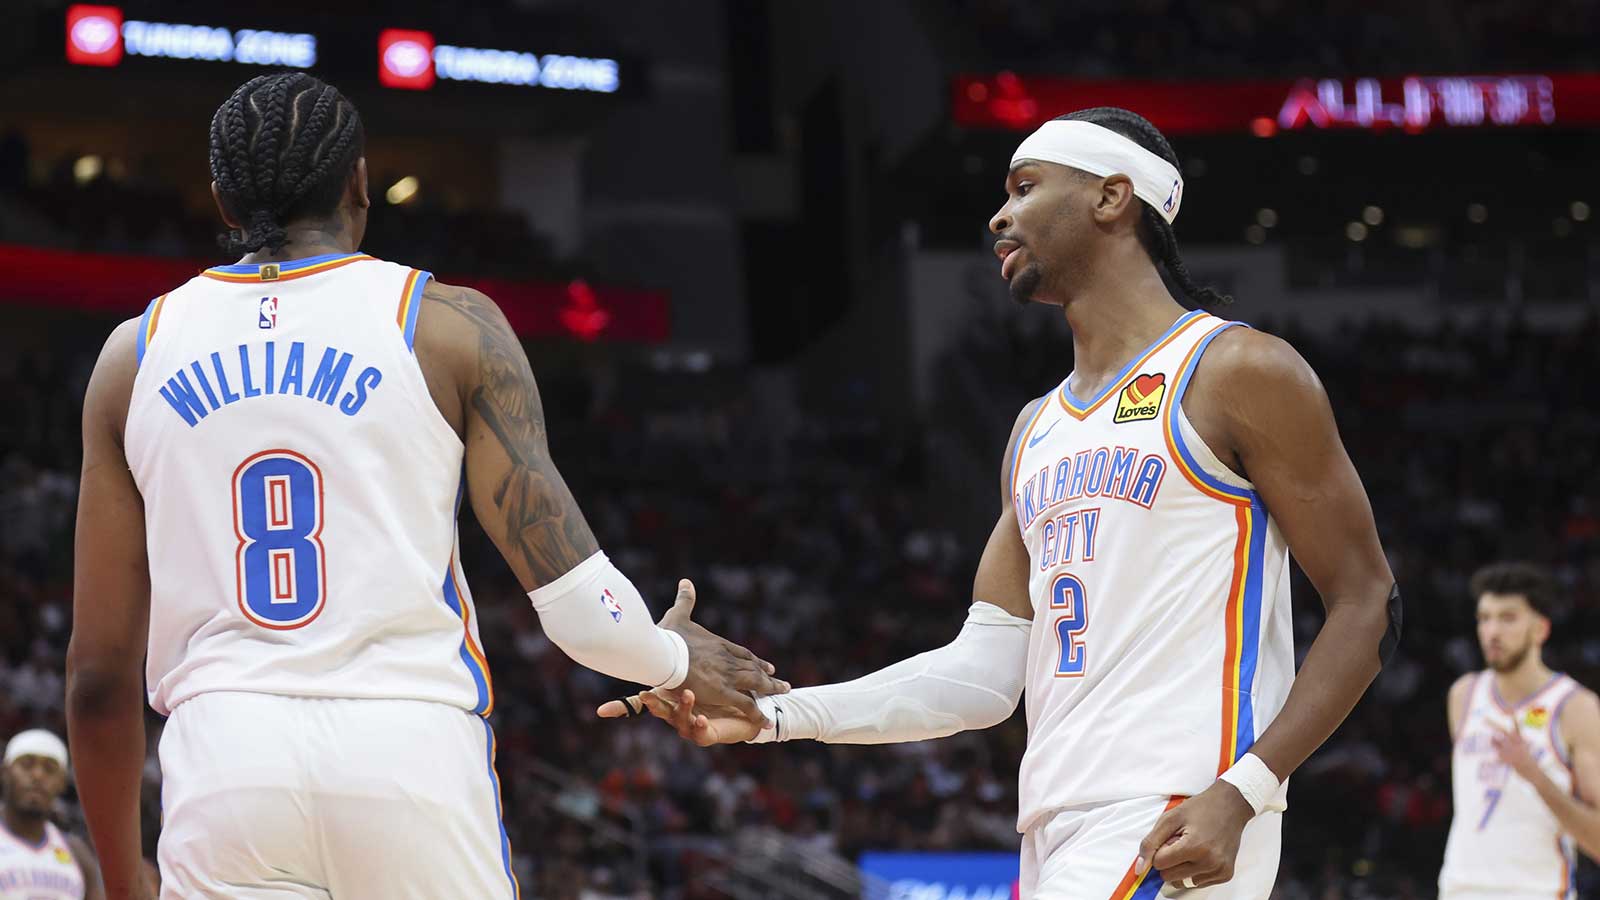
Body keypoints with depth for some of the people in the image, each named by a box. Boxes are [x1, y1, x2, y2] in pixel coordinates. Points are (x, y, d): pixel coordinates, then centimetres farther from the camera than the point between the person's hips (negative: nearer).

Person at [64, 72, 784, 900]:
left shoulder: (138, 352, 12)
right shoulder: (450, 325, 5)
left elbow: (100, 670, 11)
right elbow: (573, 598, -1)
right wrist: (675, 658, 21)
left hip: (224, 760, 2)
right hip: (412, 749, -1)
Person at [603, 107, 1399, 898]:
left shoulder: (1237, 373, -3)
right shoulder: (1037, 432, 20)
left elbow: (1366, 605, -6)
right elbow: (984, 673, 17)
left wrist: (1240, 794, -17)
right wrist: (772, 714, 6)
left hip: (1172, 835, -8)